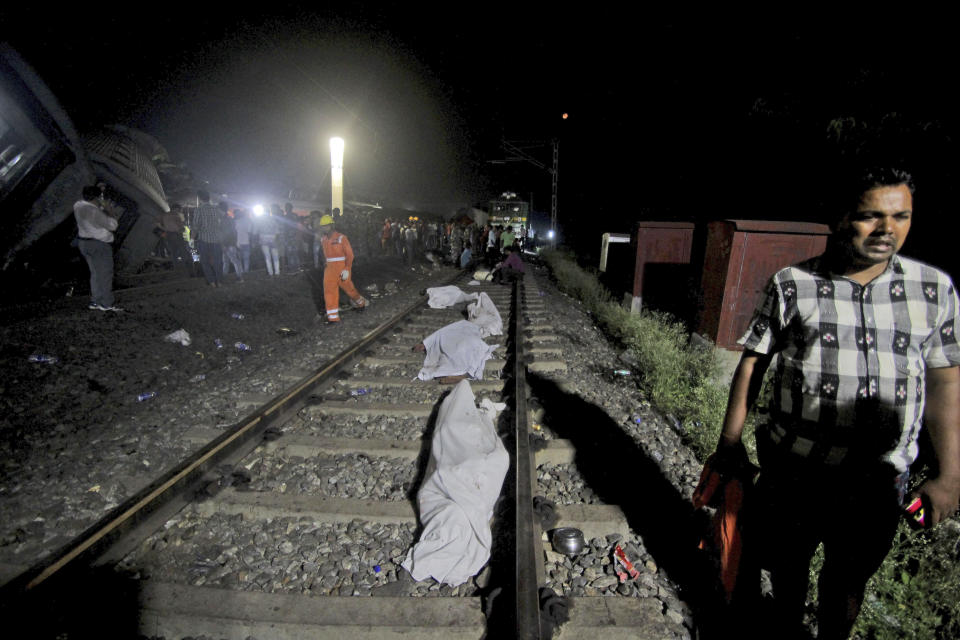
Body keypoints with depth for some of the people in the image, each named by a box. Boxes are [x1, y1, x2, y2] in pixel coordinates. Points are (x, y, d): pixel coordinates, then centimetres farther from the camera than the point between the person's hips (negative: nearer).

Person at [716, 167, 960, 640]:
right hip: (794, 469, -1)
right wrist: (730, 438, -3)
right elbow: (753, 361, -3)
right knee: (787, 560, 19)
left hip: (879, 477, 2)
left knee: (848, 575, 21)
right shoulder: (791, 285, -8)